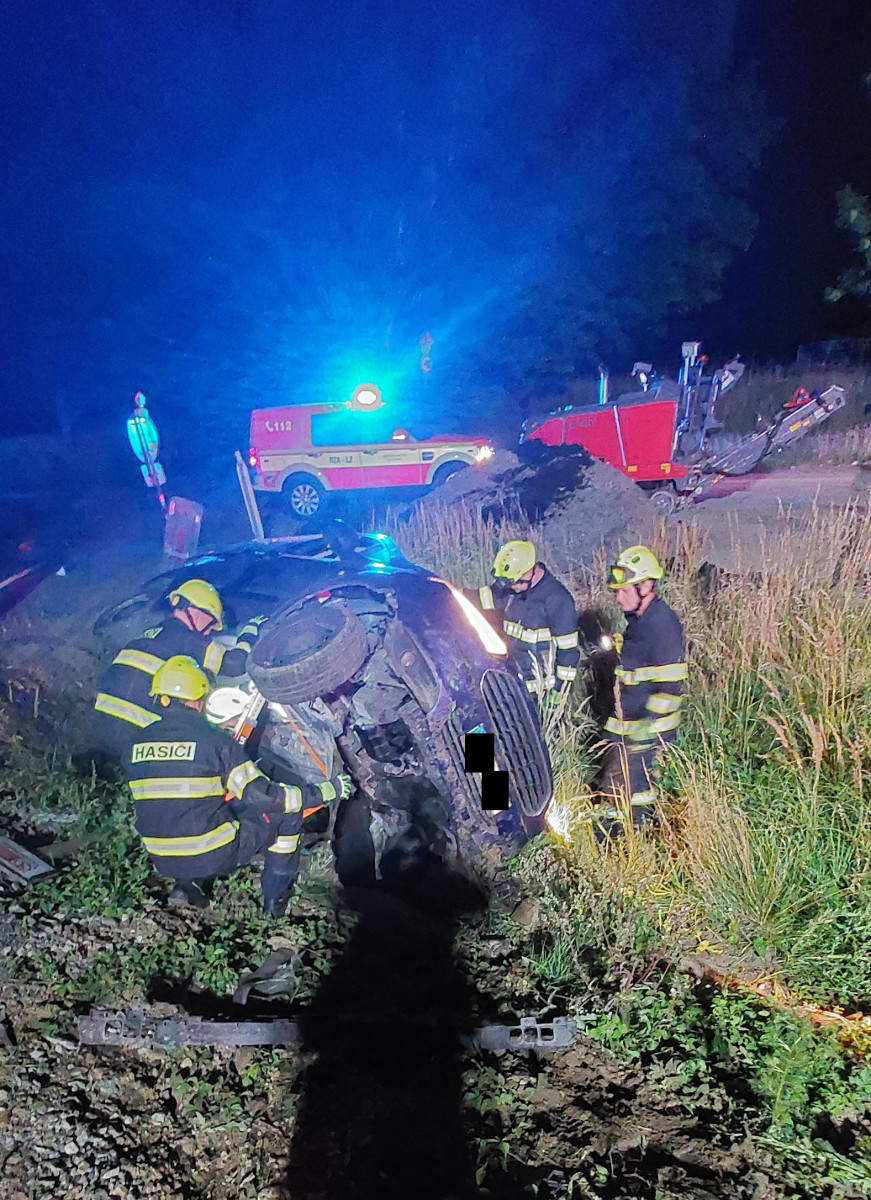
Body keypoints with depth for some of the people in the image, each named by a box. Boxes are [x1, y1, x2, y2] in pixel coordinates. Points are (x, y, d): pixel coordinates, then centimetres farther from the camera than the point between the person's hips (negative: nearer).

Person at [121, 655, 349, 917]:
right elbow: (262, 796, -15)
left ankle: (186, 884, 18)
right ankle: (275, 898, 19)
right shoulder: (214, 741, -16)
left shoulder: (135, 743, -1)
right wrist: (326, 791, -5)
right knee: (287, 811, 11)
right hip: (214, 858, -5)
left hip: (163, 861, 6)